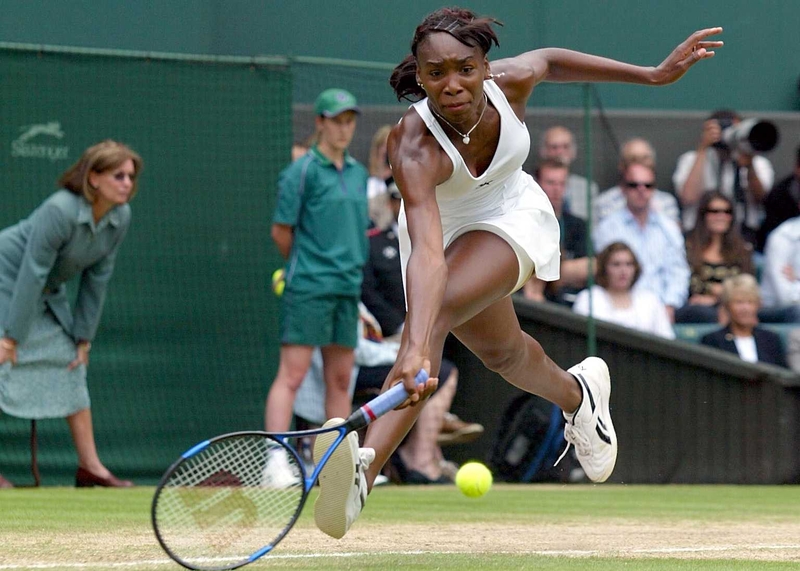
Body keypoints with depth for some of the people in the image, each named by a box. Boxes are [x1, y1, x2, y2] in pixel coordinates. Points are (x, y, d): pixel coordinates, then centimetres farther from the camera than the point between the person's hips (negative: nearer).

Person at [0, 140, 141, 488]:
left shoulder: (120, 218, -10)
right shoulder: (59, 212, -32)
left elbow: (97, 279, -2)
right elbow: (31, 275, -29)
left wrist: (84, 337, -1)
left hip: (49, 294, 8)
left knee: (72, 367, 5)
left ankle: (89, 466, 8)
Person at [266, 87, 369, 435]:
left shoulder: (358, 173, 14)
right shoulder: (303, 171, -7)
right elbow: (280, 231, -5)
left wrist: (352, 268, 12)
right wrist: (305, 266, 5)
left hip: (348, 288, 7)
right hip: (308, 290, -7)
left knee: (340, 380, 9)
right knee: (292, 375, -11)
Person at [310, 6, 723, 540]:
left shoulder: (513, 81, -28)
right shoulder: (414, 147, -39)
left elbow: (550, 60, -3)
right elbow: (427, 253, -49)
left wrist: (652, 74, 2)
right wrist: (416, 350, -63)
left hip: (511, 218, 0)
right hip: (444, 229, 0)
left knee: (440, 306, -28)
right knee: (501, 351, 20)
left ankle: (364, 471, -41)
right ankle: (578, 392, 59)